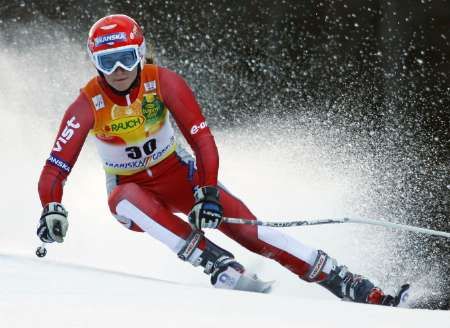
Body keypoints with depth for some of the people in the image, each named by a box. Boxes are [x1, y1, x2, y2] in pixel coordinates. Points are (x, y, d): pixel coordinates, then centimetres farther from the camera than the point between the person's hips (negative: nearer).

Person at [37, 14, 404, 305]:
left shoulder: (163, 83, -20)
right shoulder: (88, 106, -21)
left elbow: (202, 139, -21)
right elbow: (55, 170, -23)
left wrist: (208, 192, -33)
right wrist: (52, 211, -42)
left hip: (178, 175, 0)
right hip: (130, 189, 0)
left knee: (246, 226, -18)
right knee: (128, 198, -38)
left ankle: (350, 285, -18)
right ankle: (223, 269, -43)